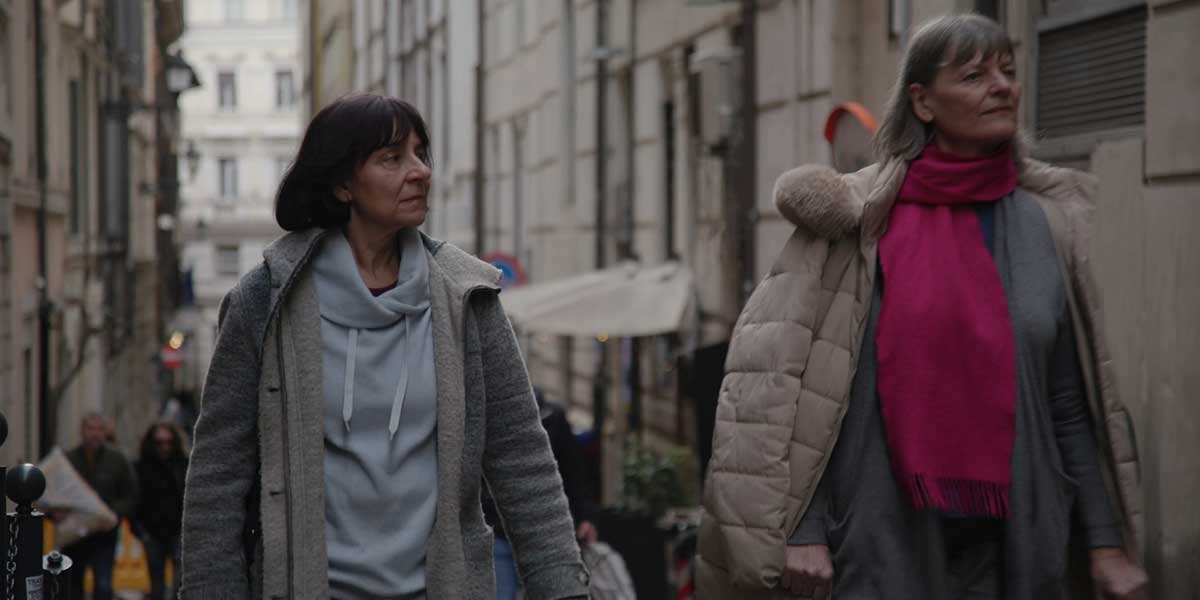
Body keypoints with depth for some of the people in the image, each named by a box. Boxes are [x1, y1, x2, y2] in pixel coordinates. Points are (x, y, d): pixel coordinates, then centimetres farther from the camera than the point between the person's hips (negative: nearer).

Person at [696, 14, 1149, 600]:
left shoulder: (1047, 225, 7)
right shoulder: (859, 220, -3)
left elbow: (1073, 403, 8)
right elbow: (800, 384, -5)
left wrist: (1106, 543, 4)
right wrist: (803, 529, -13)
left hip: (1017, 541, 3)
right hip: (886, 542, -3)